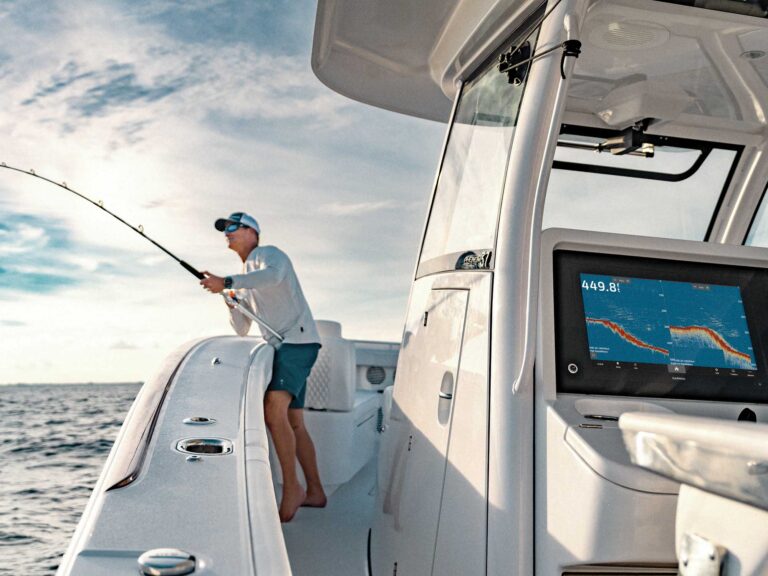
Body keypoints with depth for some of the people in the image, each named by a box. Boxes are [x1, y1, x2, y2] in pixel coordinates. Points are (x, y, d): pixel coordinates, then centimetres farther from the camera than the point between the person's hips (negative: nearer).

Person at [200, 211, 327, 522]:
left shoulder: (268, 254, 0)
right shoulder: (246, 282, 26)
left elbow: (273, 276, -27)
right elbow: (241, 329, 25)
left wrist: (228, 282, -29)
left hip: (297, 341, -10)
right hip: (280, 348, 10)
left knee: (274, 412, -22)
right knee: (293, 423, 9)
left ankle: (291, 488, -17)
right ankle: (314, 491, 16)